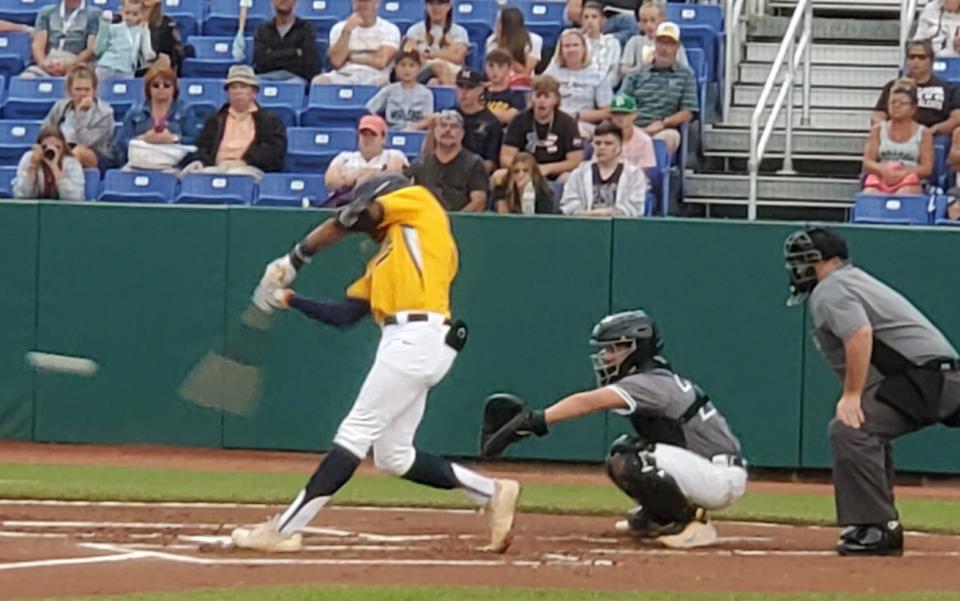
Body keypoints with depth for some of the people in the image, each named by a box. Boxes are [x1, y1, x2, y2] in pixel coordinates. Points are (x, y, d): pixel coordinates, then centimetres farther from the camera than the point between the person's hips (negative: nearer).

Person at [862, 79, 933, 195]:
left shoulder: (923, 133, 12)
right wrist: (883, 170, -14)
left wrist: (902, 173, -15)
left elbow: (927, 168, 3)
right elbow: (867, 163, 11)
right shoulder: (878, 130, 19)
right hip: (880, 179, 2)